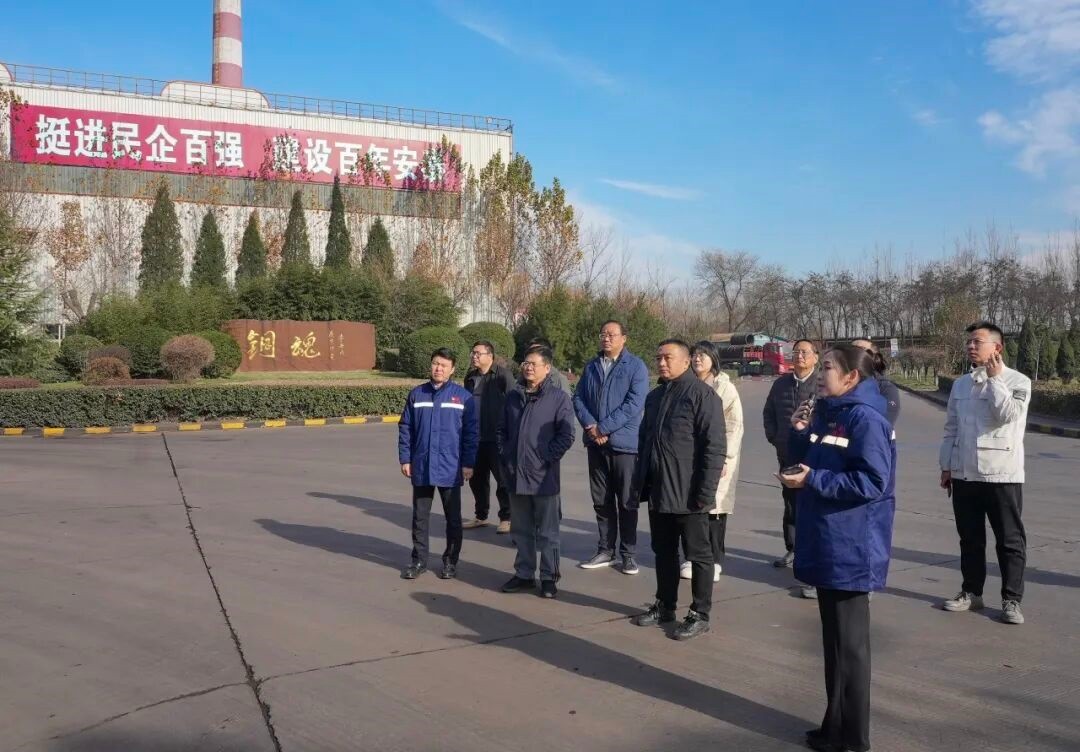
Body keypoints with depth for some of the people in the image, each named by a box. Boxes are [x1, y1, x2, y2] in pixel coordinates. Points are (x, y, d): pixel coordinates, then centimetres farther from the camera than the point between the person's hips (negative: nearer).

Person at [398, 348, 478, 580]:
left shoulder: (463, 396, -4)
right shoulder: (417, 394, 2)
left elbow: (472, 431, -3)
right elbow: (405, 428, 5)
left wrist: (468, 463, -7)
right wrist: (405, 459, 1)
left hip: (451, 468, -2)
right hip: (421, 467, 2)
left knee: (453, 518, 10)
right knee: (420, 517, 10)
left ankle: (450, 561, 23)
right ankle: (419, 560, 22)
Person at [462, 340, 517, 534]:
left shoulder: (503, 374, -11)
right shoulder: (471, 377, 11)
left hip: (497, 437, -7)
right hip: (476, 437, 7)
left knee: (503, 479, 1)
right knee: (477, 478, 14)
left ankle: (506, 518, 13)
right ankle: (481, 516, 28)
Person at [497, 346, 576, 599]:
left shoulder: (558, 397, -6)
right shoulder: (513, 396, 10)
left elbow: (567, 435, -9)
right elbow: (502, 430, 17)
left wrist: (547, 459, -12)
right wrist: (504, 457, 7)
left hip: (544, 477, -5)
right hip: (515, 475, 5)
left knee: (547, 532, 5)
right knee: (521, 530, 15)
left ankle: (549, 577, 15)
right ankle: (524, 574, 26)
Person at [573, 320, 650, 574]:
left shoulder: (636, 366, -5)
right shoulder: (591, 366, 12)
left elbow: (634, 404, -15)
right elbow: (578, 398, 7)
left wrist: (603, 427, -17)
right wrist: (590, 425, -11)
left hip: (624, 442, -5)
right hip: (595, 442, 5)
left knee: (626, 501, 4)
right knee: (601, 500, 11)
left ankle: (628, 554, 13)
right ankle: (606, 550, 21)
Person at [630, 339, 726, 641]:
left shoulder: (702, 394, -11)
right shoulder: (654, 397, 14)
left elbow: (715, 447, -16)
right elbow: (643, 442, 21)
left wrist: (706, 491, -20)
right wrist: (640, 483, 16)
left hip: (687, 494, -7)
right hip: (658, 492, 7)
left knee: (698, 554, 5)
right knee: (663, 552, 16)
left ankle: (700, 614, 14)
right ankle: (664, 605, 29)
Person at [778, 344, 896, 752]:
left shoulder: (865, 419, -17)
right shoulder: (826, 413, 11)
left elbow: (872, 482, -23)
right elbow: (807, 463, 16)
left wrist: (812, 480, -23)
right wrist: (799, 433, -1)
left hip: (851, 550, -9)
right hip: (826, 546, 9)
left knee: (849, 645, 3)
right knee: (834, 641, 17)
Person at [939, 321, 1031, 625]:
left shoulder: (1017, 381, -5)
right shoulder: (960, 384, 10)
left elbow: (1007, 415, -22)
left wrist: (994, 378, -16)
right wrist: (947, 466, 11)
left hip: (1002, 474, -5)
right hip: (964, 474, 5)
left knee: (1010, 540, 3)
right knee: (970, 538, 13)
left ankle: (1011, 600, 12)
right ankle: (971, 592, 24)